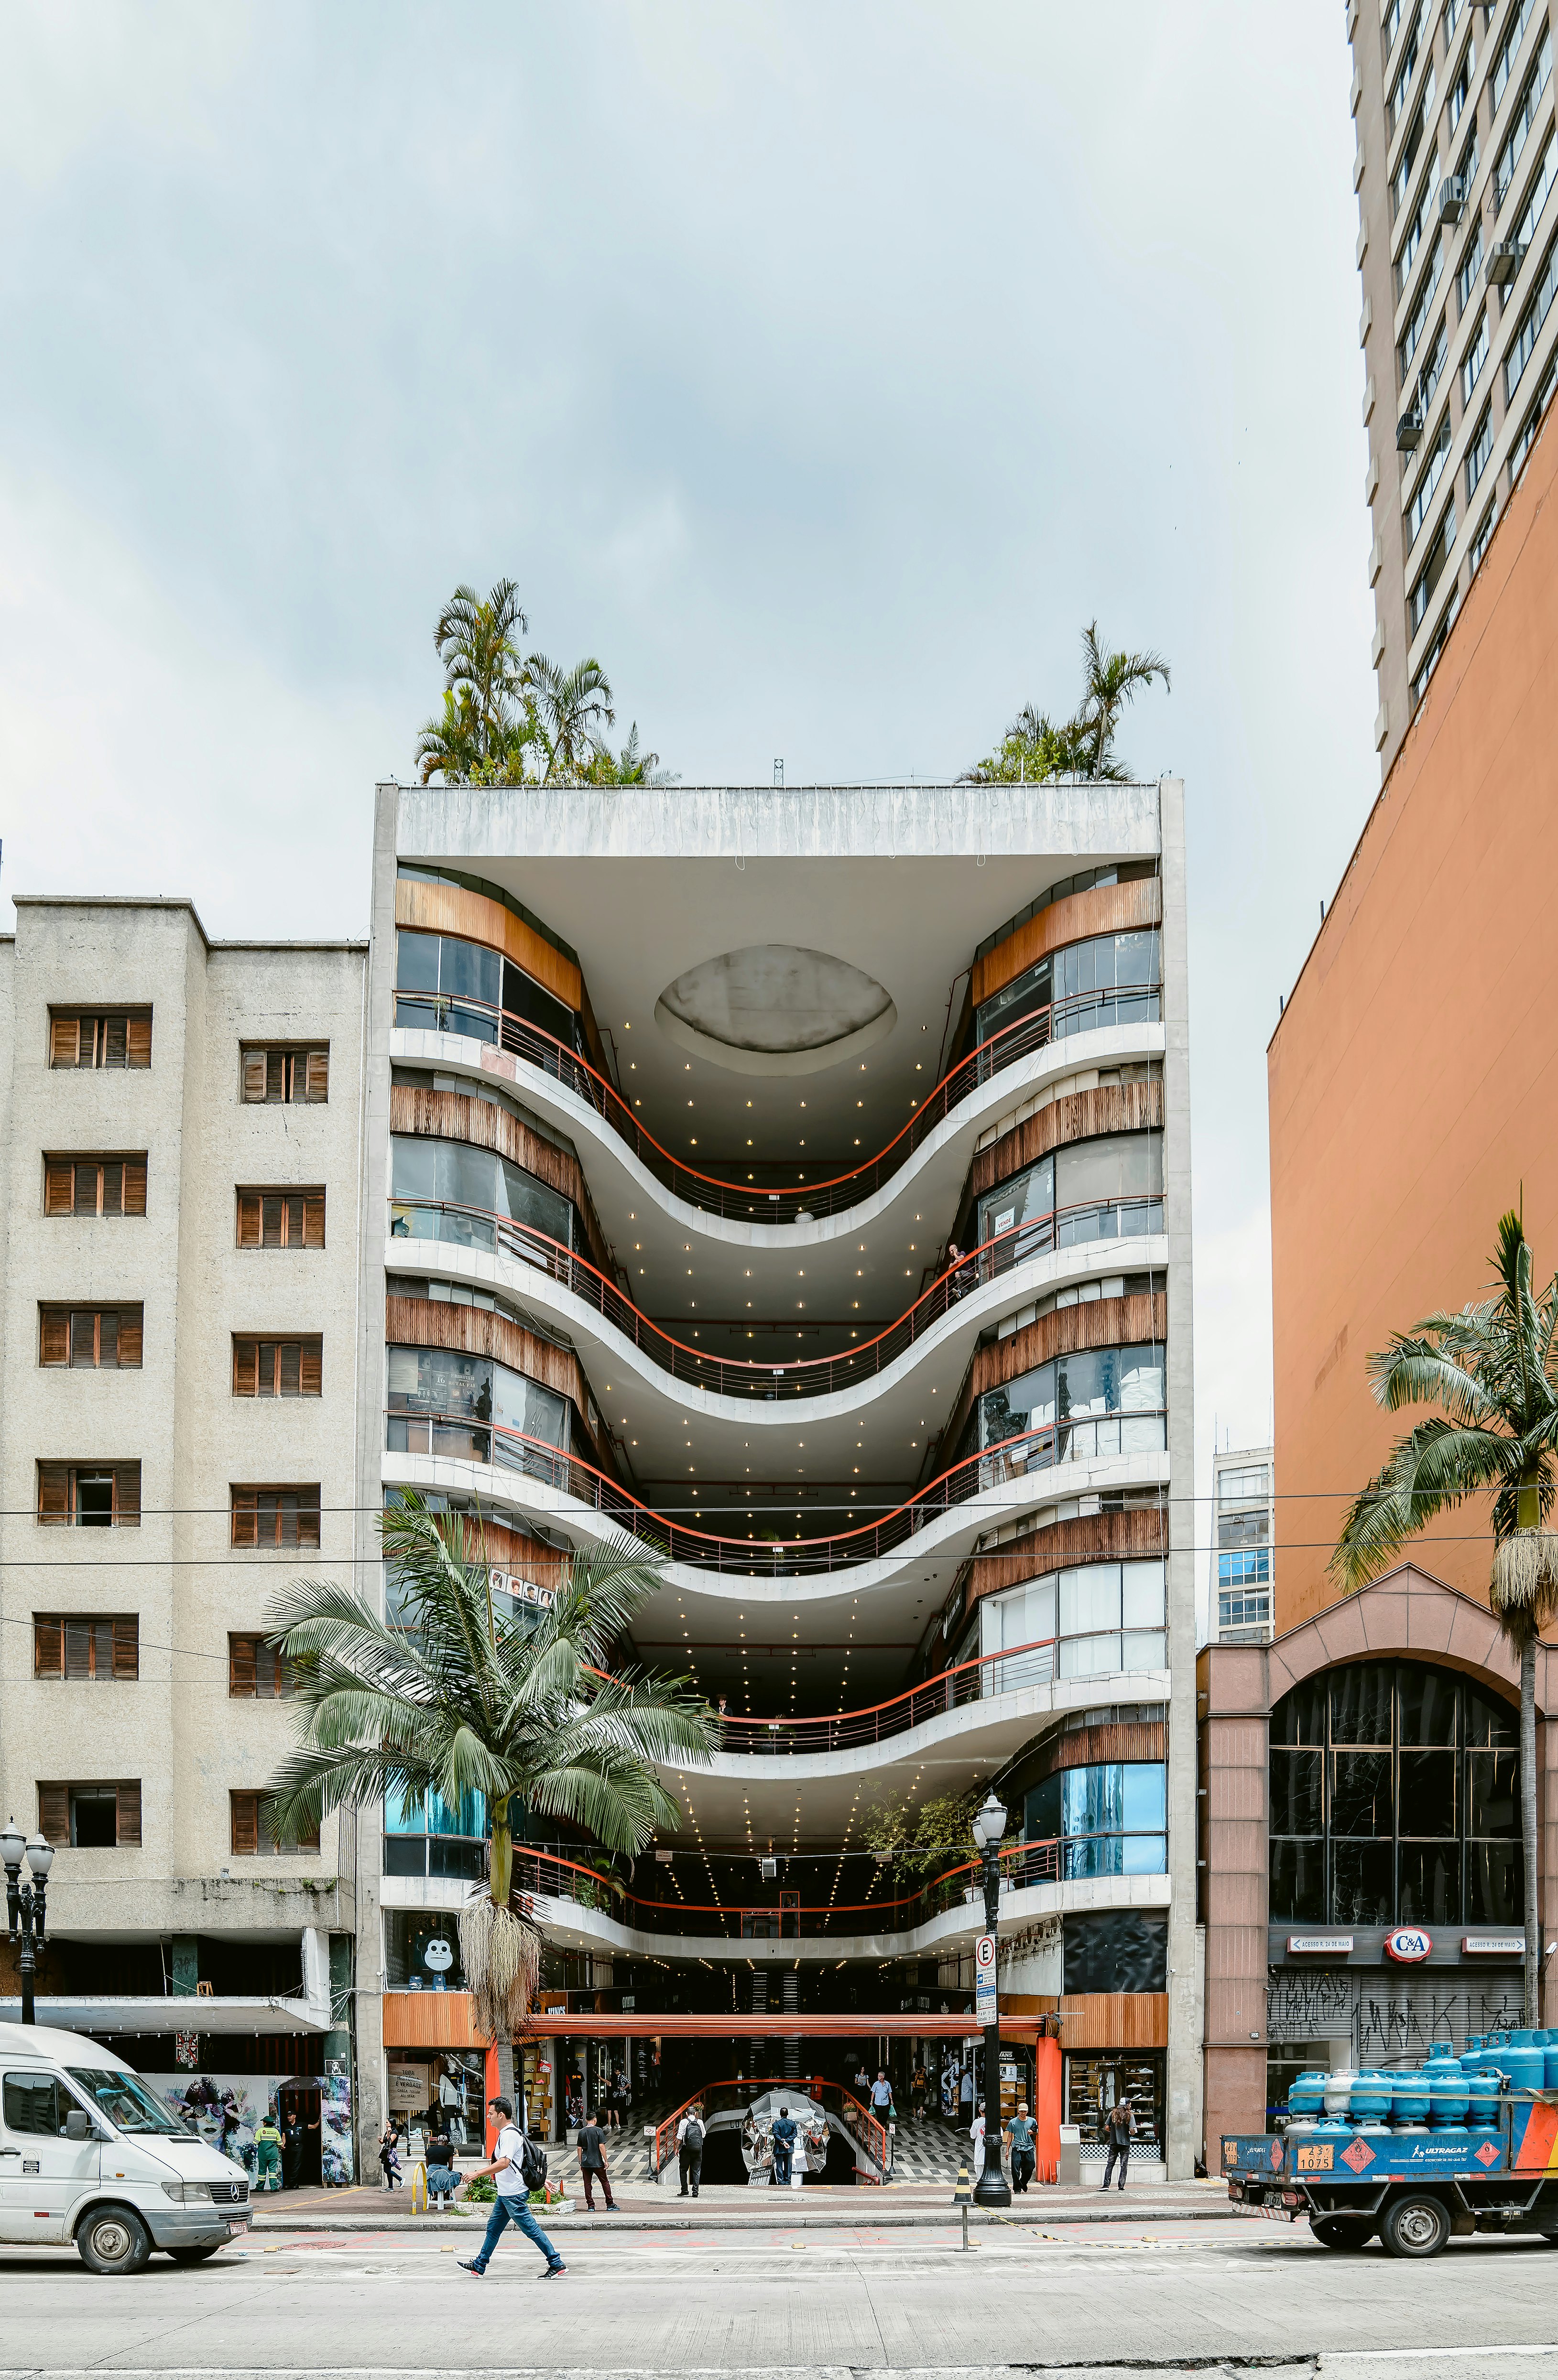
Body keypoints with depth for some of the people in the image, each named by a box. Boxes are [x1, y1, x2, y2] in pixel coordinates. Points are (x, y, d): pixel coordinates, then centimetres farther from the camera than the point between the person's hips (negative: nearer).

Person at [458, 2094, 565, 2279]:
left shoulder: (509, 2135, -18)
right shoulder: (506, 2133, 15)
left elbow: (504, 2163, -29)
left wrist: (478, 2174, -28)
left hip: (513, 2194, -11)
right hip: (505, 2193, 11)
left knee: (531, 2229, -6)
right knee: (493, 2228, 15)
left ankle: (557, 2264, -2)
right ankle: (478, 2266, 24)